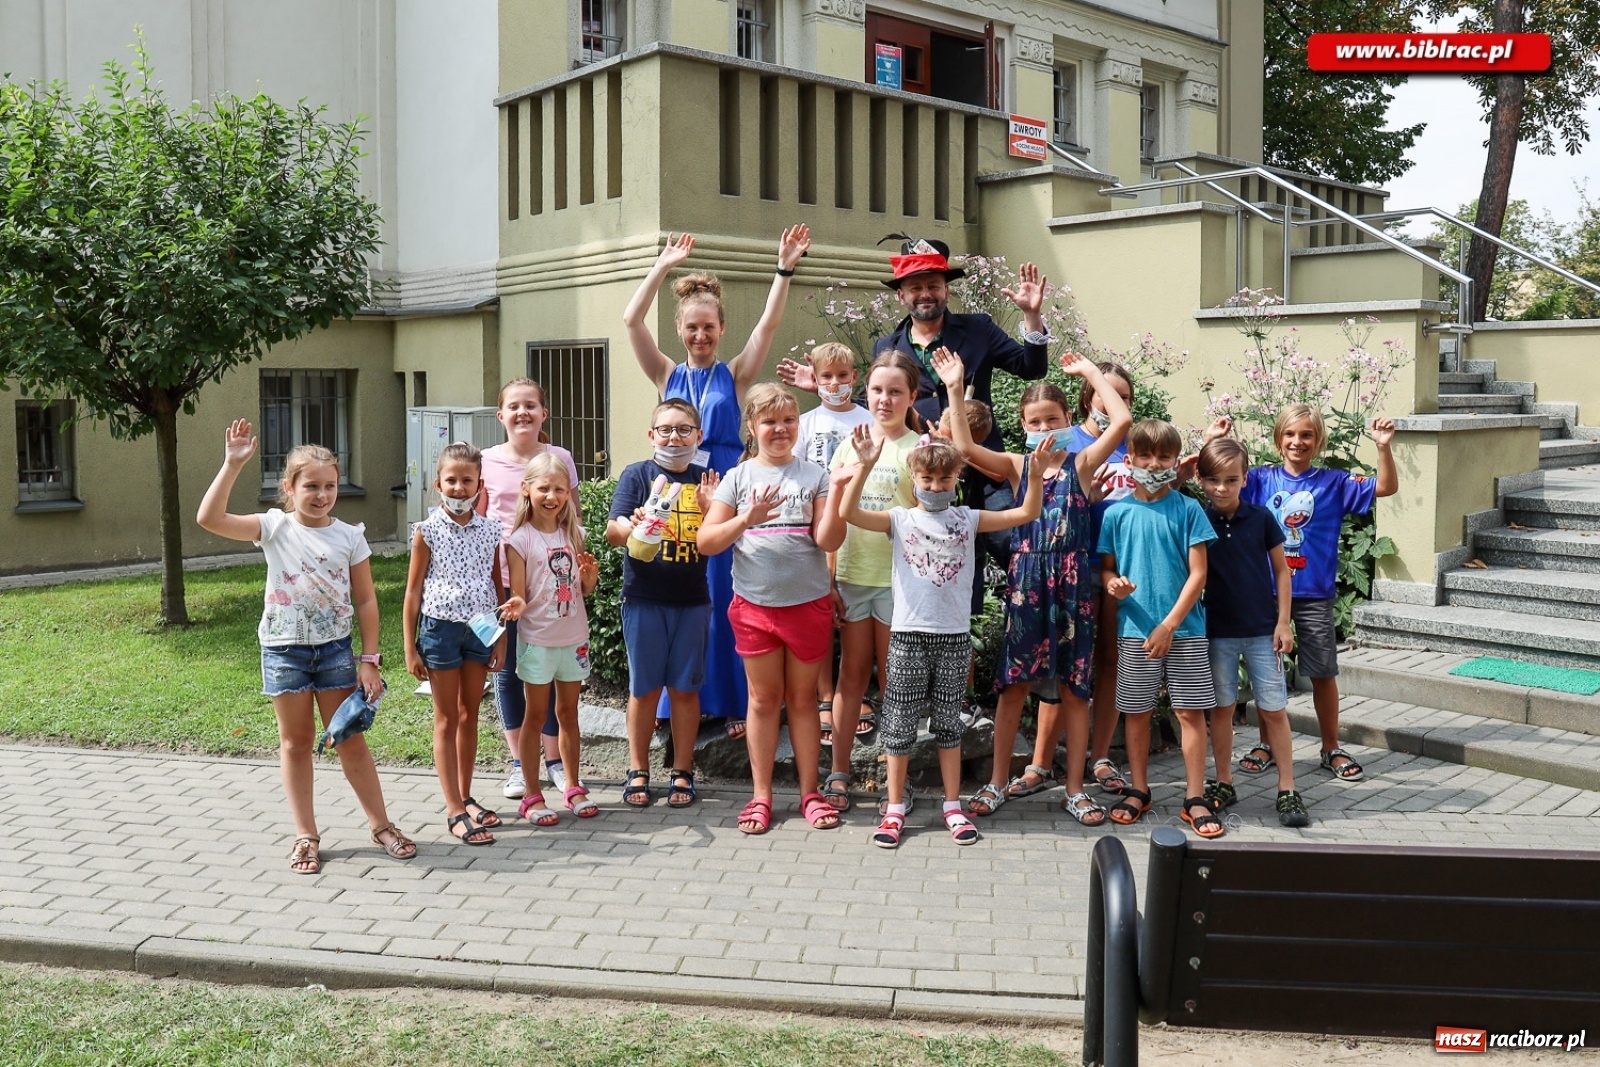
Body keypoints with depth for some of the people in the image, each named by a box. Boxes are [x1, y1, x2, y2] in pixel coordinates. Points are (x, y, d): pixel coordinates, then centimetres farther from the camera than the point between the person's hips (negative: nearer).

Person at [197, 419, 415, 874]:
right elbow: (209, 518, -19)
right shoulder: (275, 528, -7)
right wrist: (232, 464, -25)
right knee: (296, 742, 10)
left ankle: (381, 824, 19)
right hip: (284, 649, 0)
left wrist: (369, 659, -4)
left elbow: (365, 600, -1)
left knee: (350, 739, 8)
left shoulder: (349, 536, -4)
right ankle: (306, 836, 20)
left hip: (335, 647, 0)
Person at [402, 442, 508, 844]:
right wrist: (410, 648, -4)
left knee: (469, 715, 13)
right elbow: (413, 592, -2)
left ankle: (466, 798, 25)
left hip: (481, 627, 3)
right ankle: (454, 810, 7)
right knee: (446, 720, 4)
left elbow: (498, 588, 8)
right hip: (441, 626, -3)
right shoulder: (428, 532, -6)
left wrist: (501, 638, 4)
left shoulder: (490, 531, 2)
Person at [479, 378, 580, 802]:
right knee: (507, 671, 7)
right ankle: (519, 763, 20)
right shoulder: (487, 462, 2)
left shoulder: (560, 459, 1)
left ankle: (554, 759, 19)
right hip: (501, 580, 1)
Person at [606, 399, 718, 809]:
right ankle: (638, 773, 19)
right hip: (644, 597, -2)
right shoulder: (637, 474, 0)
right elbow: (612, 531, -7)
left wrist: (712, 508, -13)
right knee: (644, 687, 6)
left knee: (685, 688, 8)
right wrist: (632, 526, -29)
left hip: (692, 600, 2)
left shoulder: (706, 481, 7)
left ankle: (682, 773, 19)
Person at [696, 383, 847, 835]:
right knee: (764, 699, 8)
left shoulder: (814, 475, 2)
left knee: (803, 697, 10)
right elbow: (706, 542, -4)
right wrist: (746, 519, -19)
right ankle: (761, 795, 18)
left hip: (809, 603, 0)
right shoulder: (739, 477, 2)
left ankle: (809, 792, 20)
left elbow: (829, 540, -7)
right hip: (755, 605, 0)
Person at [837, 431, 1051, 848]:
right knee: (900, 723, 5)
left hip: (955, 635, 2)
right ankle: (895, 809, 17)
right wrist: (865, 466, -28)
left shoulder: (967, 519, 5)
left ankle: (953, 806, 23)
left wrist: (1036, 474, -13)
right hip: (908, 635, -1)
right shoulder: (900, 519, -2)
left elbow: (1025, 514, 2)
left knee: (949, 722, 12)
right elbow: (848, 513, -17)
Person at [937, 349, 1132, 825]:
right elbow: (965, 447, -9)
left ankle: (1075, 788, 15)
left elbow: (1123, 420, -9)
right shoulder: (1017, 466, 6)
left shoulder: (1080, 464, 3)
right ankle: (998, 781, 14)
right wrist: (955, 389, -12)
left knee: (1071, 686, 6)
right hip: (1026, 580, 1)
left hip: (1071, 581, -1)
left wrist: (1090, 371, -3)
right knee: (1015, 682, 5)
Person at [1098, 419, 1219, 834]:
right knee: (1136, 712, 9)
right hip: (1135, 629, 1)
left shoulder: (1188, 510, -2)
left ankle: (1195, 798, 11)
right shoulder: (1117, 513, 2)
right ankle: (1138, 791, 24)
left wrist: (1169, 625, -11)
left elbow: (1198, 573, -4)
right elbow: (1106, 567, 9)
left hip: (1184, 629, -1)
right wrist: (1112, 583, -16)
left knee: (1191, 711, 2)